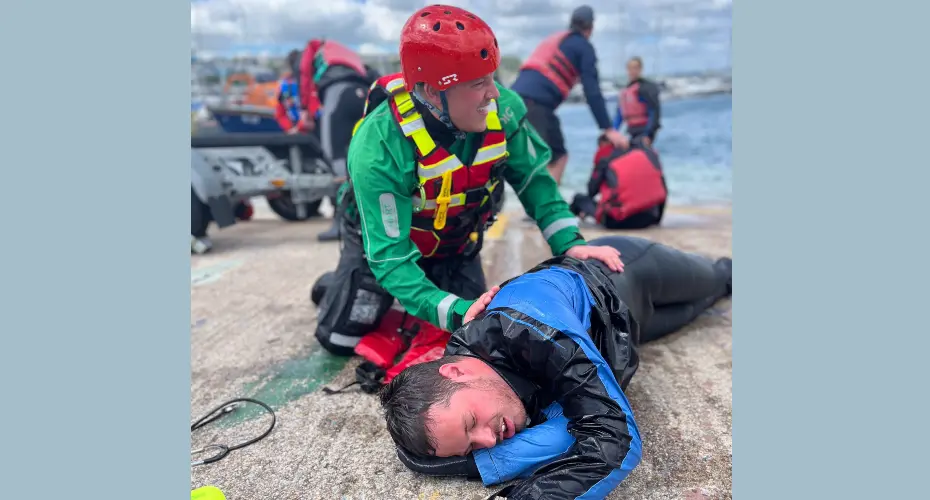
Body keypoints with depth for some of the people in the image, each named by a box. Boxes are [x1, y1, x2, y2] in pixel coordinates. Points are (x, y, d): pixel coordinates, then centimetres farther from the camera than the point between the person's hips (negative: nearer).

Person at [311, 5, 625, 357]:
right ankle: (345, 284, 30)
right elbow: (390, 257, -38)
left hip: (456, 240, 4)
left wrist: (569, 243, -23)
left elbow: (532, 179, -11)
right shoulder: (378, 150, -39)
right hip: (384, 237, -3)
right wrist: (456, 313, -49)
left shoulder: (500, 110, -27)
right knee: (341, 338, -2)